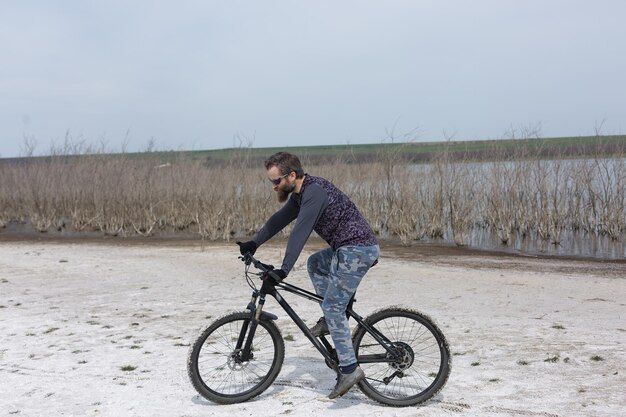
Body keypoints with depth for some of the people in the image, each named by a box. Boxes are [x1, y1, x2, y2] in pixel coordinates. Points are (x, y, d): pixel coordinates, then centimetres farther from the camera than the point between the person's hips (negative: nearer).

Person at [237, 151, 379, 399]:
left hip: (357, 250, -10)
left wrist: (283, 271, -28)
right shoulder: (301, 194, 13)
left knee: (333, 307, -7)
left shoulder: (314, 192, -18)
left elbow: (300, 233, -25)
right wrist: (253, 244, 14)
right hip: (350, 248, 10)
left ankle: (349, 369, -5)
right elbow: (279, 219, 20)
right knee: (315, 264, 26)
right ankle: (332, 320, 19)